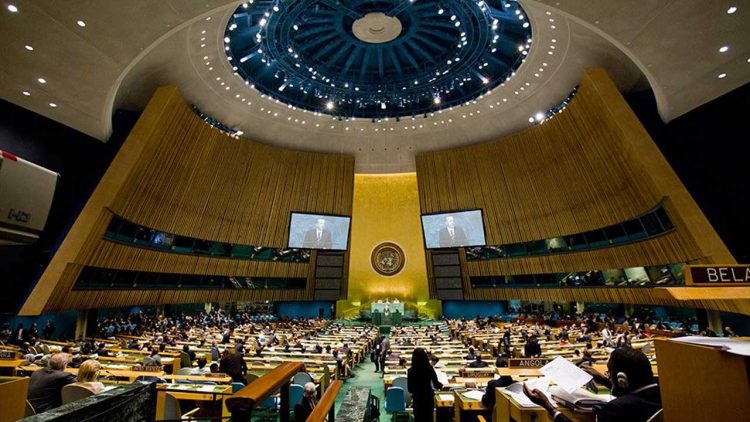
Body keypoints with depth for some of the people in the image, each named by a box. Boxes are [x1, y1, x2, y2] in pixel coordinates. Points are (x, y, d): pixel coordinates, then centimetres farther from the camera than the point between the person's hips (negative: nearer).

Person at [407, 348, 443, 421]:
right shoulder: (429, 368, -16)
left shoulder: (410, 371, -17)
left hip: (417, 399, -1)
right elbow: (436, 385, -8)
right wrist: (440, 385, 14)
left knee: (418, 418, 16)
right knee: (429, 418, 19)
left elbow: (410, 389, -8)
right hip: (429, 398, 1)